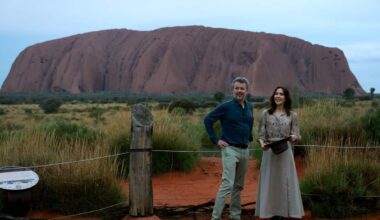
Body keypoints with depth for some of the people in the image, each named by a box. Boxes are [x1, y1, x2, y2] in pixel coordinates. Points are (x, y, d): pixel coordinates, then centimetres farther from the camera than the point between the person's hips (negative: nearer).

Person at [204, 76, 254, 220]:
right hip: (230, 150, -6)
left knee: (238, 186, 13)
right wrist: (216, 140, -9)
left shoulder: (249, 107, 9)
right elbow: (207, 120, -7)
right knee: (227, 184, -15)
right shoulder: (226, 107, -9)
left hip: (245, 151, 6)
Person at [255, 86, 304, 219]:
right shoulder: (266, 114, 5)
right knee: (269, 183, 2)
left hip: (285, 152, 0)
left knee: (285, 182, 1)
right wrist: (262, 143, -18)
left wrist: (294, 137, -21)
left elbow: (297, 136, 2)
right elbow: (261, 134, 3)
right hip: (269, 152, 0)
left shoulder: (292, 115, 6)